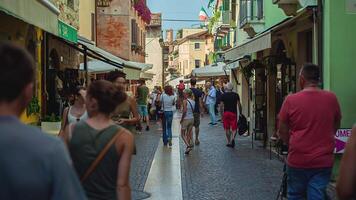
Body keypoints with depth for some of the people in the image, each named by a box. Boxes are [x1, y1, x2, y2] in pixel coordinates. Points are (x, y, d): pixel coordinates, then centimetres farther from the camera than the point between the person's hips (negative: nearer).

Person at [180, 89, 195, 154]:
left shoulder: (185, 101, -15)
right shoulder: (193, 101, 3)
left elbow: (184, 111, -20)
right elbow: (193, 110, 6)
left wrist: (181, 119, -11)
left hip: (186, 119, -6)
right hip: (192, 118, 6)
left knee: (183, 134, 4)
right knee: (189, 134, 17)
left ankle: (188, 146, -12)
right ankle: (189, 145, 20)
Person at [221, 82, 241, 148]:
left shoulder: (223, 95, 0)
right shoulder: (236, 95, 2)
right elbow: (239, 105, 1)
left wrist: (221, 114, 3)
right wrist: (240, 113, 10)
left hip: (226, 113, 1)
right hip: (233, 113, 0)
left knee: (227, 128, 11)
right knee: (234, 128, 0)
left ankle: (229, 142, 15)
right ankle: (232, 138, -26)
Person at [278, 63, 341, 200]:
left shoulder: (291, 100, -10)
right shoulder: (331, 98, -3)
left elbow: (282, 131, -2)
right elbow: (336, 127, 12)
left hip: (298, 159, -1)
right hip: (324, 161, 1)